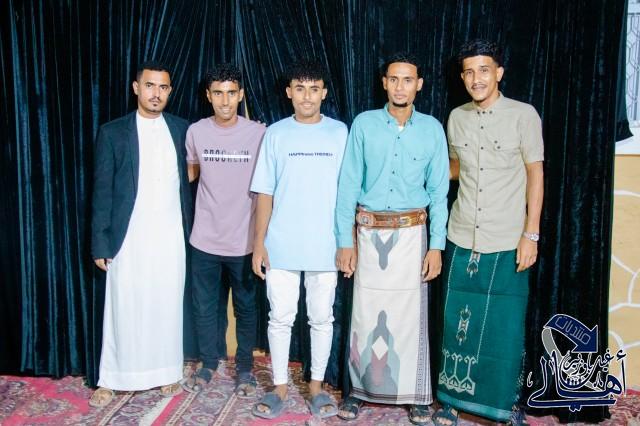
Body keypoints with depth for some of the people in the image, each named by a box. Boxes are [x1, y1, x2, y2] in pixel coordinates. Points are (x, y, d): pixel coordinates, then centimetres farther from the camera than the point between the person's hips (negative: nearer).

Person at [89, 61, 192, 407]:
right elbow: (102, 190, -1)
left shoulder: (181, 129, 7)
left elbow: (187, 181, 9)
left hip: (170, 237, 2)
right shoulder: (112, 132, 0)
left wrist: (190, 231, 5)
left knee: (168, 306, 9)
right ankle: (110, 379, 17)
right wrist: (100, 243, -5)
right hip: (128, 238, -2)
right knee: (123, 309, 4)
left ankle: (168, 372, 24)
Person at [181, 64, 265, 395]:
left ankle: (244, 367, 31)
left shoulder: (259, 134, -8)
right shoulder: (195, 132, -1)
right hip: (205, 240, 2)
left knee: (245, 308, 12)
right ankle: (209, 363, 34)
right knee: (204, 308, 13)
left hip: (244, 241, -2)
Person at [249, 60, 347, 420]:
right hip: (281, 246, 0)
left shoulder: (340, 133, 1)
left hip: (325, 246, 0)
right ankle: (280, 387, 22)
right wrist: (259, 242, -1)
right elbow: (266, 193, 3)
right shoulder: (276, 134, 3)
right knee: (280, 318, 7)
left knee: (322, 318, 10)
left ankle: (317, 385, 26)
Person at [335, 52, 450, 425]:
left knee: (411, 315, 6)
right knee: (365, 314, 5)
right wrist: (345, 240, -5)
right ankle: (360, 389, 21)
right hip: (369, 232, 0)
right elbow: (348, 185, -2)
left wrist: (436, 245, -3)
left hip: (412, 233, 1)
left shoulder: (432, 129, 2)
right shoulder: (364, 124, -1)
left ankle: (416, 395, 21)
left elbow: (439, 191, 2)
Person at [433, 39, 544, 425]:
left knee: (506, 327, 3)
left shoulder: (523, 115, -4)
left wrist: (531, 234, -8)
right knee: (459, 321, 10)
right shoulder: (457, 117, 7)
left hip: (507, 243, -3)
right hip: (463, 239, 3)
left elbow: (535, 175, -3)